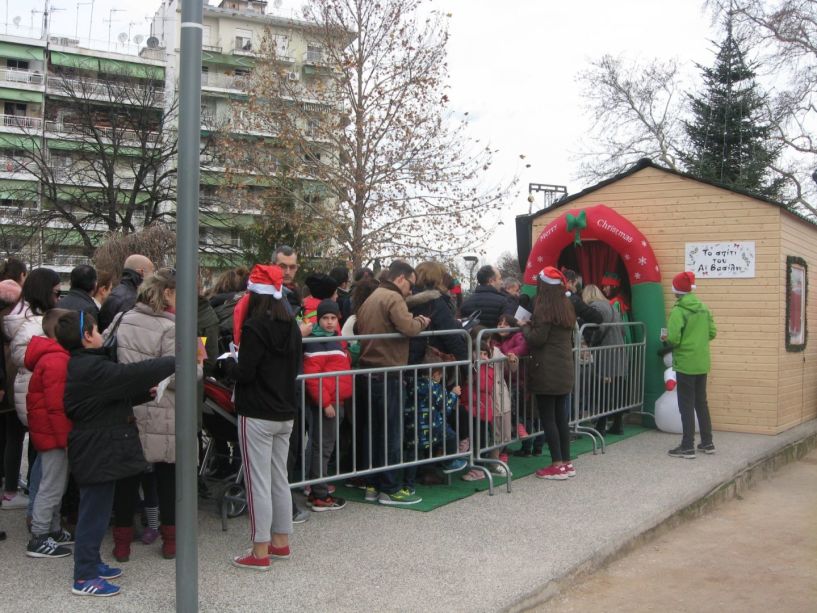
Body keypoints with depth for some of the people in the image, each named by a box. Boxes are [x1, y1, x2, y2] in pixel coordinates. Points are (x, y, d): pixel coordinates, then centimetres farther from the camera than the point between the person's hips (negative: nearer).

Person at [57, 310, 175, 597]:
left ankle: (91, 563, 32)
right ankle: (84, 578, 7)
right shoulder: (91, 369, -22)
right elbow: (132, 374, -27)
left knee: (95, 510, 20)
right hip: (98, 453, -10)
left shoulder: (83, 366, 11)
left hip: (97, 451, 10)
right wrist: (175, 361, -21)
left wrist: (144, 393, 3)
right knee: (94, 513, -2)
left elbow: (117, 392, 15)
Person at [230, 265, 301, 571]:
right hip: (285, 413, 7)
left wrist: (231, 360, 1)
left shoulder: (255, 326, -16)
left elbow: (244, 373, -18)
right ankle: (281, 542, 26)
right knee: (280, 479, 16)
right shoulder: (292, 326, 6)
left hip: (257, 416, -7)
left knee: (259, 483, -1)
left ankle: (260, 552, 5)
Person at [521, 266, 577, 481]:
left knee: (547, 417, -2)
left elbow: (537, 339, -17)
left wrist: (525, 327, 2)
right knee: (560, 416, 12)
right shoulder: (566, 306, 12)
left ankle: (558, 465, -1)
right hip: (564, 368, 8)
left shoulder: (544, 308, -13)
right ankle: (567, 463, 16)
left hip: (546, 370, -8)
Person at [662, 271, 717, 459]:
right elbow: (712, 333, 5)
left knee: (686, 405, 0)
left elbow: (673, 339, -22)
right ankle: (707, 443, 24)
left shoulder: (678, 311, -17)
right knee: (701, 402, 17)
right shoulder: (703, 308, 4)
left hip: (685, 364, -7)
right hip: (702, 364, 7)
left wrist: (666, 339, -1)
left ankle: (687, 447, 3)